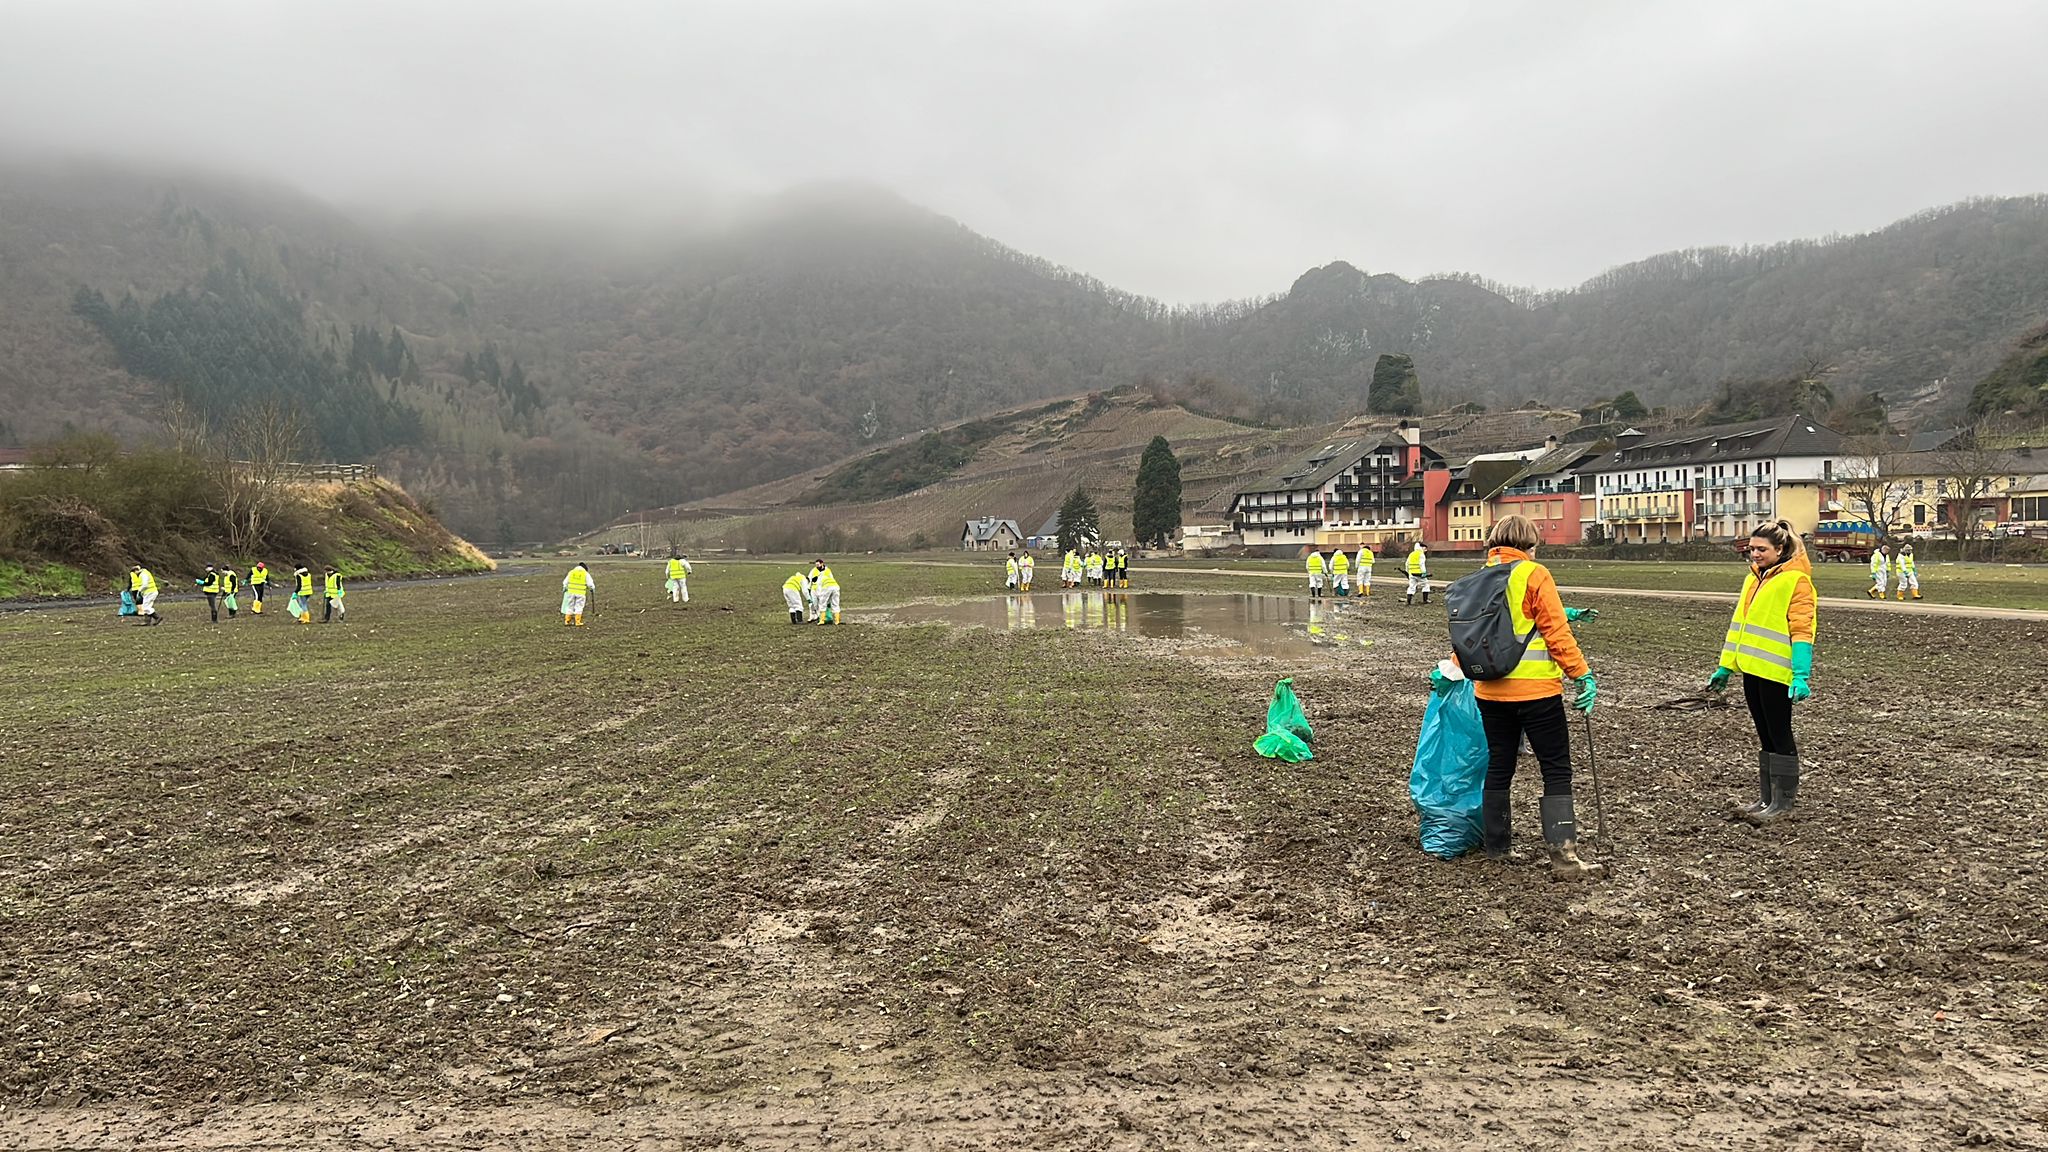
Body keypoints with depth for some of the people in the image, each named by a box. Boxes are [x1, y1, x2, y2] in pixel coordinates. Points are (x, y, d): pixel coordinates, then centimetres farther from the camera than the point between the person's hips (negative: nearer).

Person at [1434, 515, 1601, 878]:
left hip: (1490, 691, 6)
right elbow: (1556, 632, -13)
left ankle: (1497, 847, 22)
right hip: (1536, 690, -6)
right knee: (1557, 771, -1)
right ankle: (1564, 856, -7)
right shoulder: (1534, 575, -8)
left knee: (1499, 767, 16)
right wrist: (1582, 675, -10)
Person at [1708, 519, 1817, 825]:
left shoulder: (1796, 580, -11)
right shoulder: (1753, 578, 14)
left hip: (1776, 672, -8)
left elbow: (1801, 631, -17)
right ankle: (1766, 798, 22)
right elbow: (1739, 623, 18)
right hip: (1752, 669, 8)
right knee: (1765, 736, 14)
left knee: (1779, 736, 1)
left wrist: (1800, 675, -23)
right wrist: (1726, 666, 18)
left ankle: (1782, 803, 9)